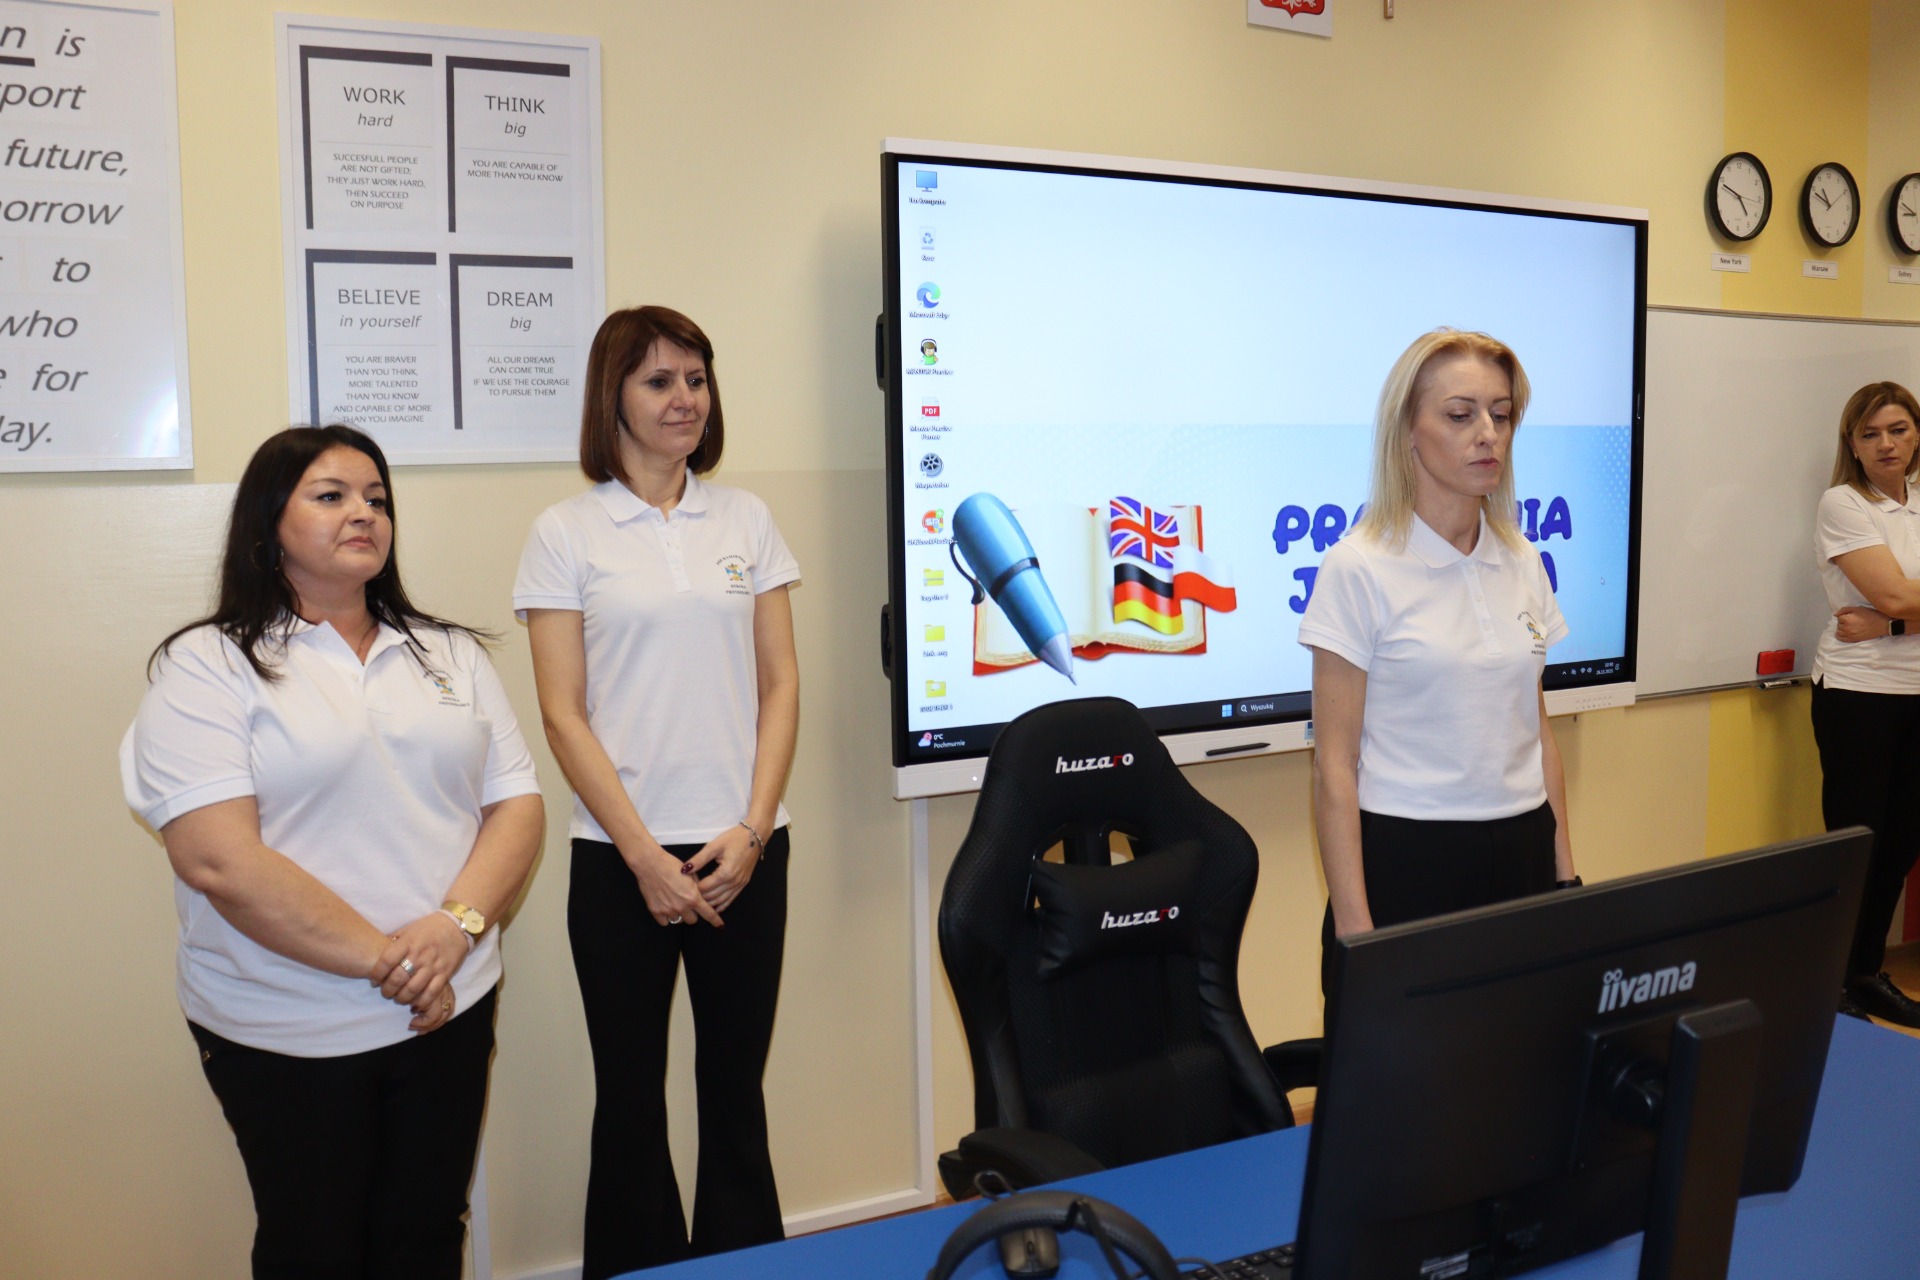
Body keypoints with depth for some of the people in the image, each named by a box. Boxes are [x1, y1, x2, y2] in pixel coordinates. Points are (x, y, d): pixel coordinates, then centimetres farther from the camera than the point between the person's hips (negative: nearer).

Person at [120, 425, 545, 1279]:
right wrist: (384, 960, -17)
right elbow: (217, 859, -17)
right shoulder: (207, 666, -7)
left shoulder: (450, 655, 9)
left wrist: (458, 924, -14)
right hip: (287, 1034, -4)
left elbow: (517, 804, 5)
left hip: (448, 1009, 4)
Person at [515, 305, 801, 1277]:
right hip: (622, 858, -2)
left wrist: (749, 833, -5)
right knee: (630, 1098, 6)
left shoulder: (745, 519, 8)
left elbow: (779, 684, 6)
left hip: (743, 851, 2)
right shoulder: (566, 533, 1)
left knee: (736, 1090, 9)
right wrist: (647, 856, -9)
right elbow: (564, 715, -3)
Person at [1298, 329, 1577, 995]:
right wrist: (1353, 927, -14)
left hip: (1523, 855, 5)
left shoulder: (1523, 564, 9)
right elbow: (1335, 765, -11)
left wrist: (1564, 867, 11)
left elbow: (1538, 732, 15)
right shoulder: (1359, 567, -9)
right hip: (1407, 859, -5)